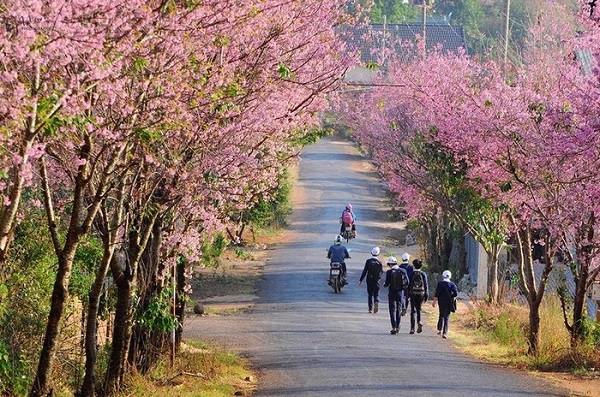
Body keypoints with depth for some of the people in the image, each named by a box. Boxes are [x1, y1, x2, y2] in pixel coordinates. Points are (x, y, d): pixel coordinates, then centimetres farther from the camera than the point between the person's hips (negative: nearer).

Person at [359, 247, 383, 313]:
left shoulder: (368, 261, -6)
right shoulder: (379, 262, -4)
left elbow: (364, 271, -6)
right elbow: (381, 271, 3)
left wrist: (361, 280, -3)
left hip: (369, 280, 0)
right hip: (377, 280, 0)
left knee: (370, 294, 9)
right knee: (376, 294, 8)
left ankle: (370, 308, 7)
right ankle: (376, 302, -21)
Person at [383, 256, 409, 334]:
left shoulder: (389, 272, -10)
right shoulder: (403, 271, 0)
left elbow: (387, 283, -11)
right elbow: (407, 283, 0)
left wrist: (384, 284, 11)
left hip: (392, 293, -3)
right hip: (401, 293, 3)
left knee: (393, 310, 0)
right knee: (398, 310, 16)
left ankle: (394, 328, -11)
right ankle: (397, 327, 23)